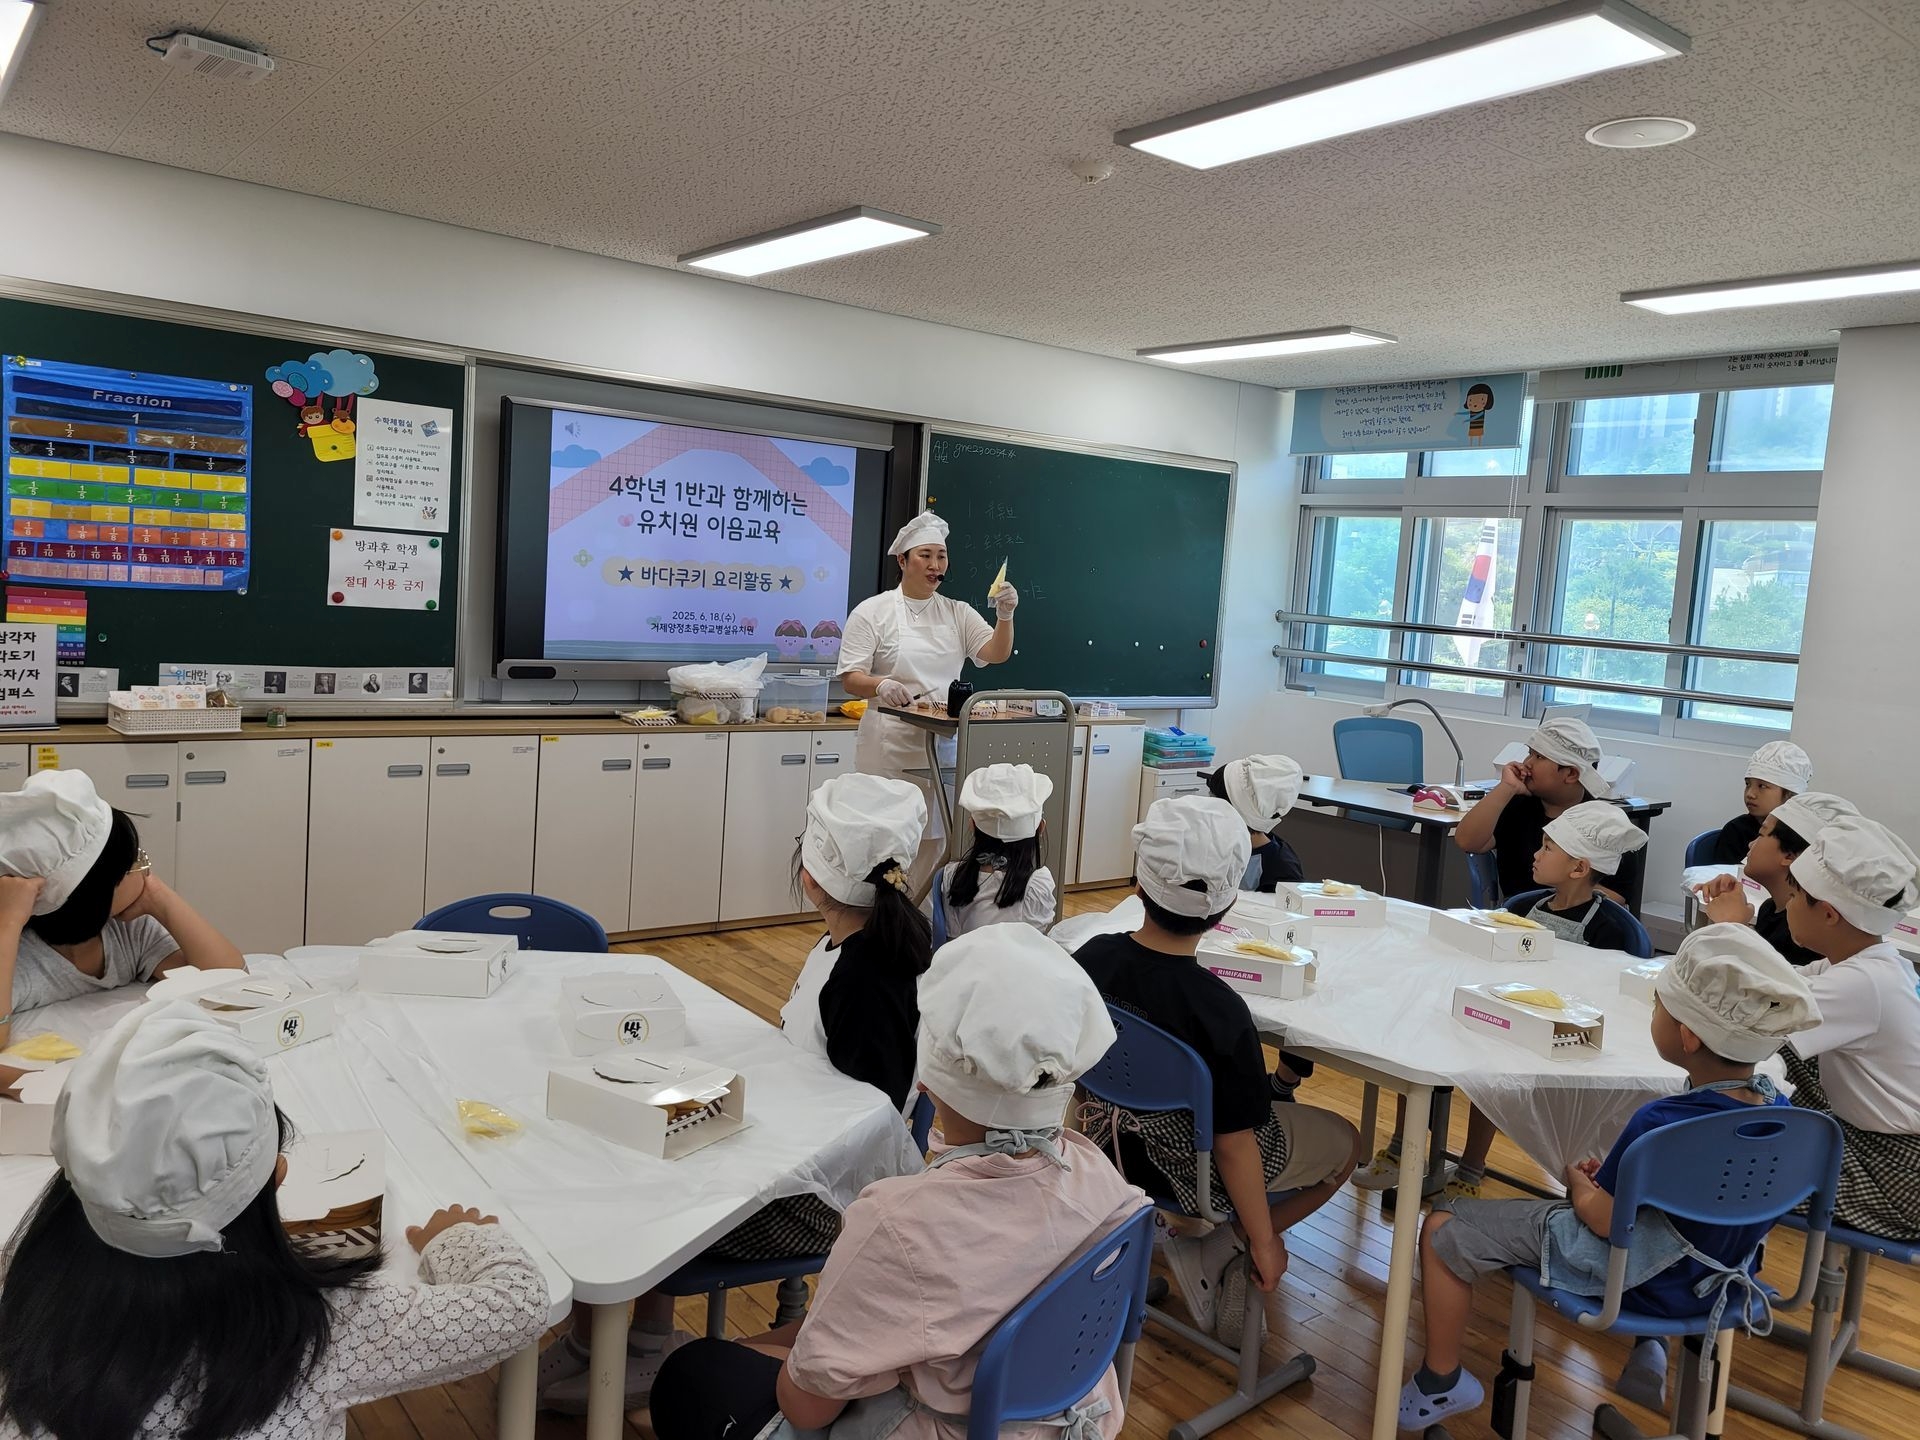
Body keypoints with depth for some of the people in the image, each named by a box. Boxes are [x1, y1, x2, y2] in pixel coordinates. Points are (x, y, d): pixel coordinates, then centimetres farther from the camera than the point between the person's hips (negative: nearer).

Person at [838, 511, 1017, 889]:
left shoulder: (958, 613, 12)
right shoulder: (872, 612, 0)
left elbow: (996, 653, 1)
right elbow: (851, 678, -6)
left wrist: (1005, 616, -18)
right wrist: (880, 685, -27)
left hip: (944, 743, 4)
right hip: (891, 744, -4)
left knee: (935, 837, 4)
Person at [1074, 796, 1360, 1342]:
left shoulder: (1090, 958, -18)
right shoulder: (1218, 1010, -33)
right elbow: (1234, 1145, -22)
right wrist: (1265, 1239, -5)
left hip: (1115, 1140, 6)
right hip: (1187, 1171, -6)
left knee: (1273, 1103, 31)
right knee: (1343, 1142, 19)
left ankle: (1191, 1237, 17)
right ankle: (1219, 1250, 7)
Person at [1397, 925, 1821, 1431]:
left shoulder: (1661, 1123, -33)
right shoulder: (1781, 1110, -11)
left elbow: (1603, 1220, -22)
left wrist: (1579, 1183, 1)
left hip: (1638, 1280, -7)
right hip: (1717, 1283, 8)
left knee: (1442, 1230, 1)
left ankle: (1441, 1383, 15)